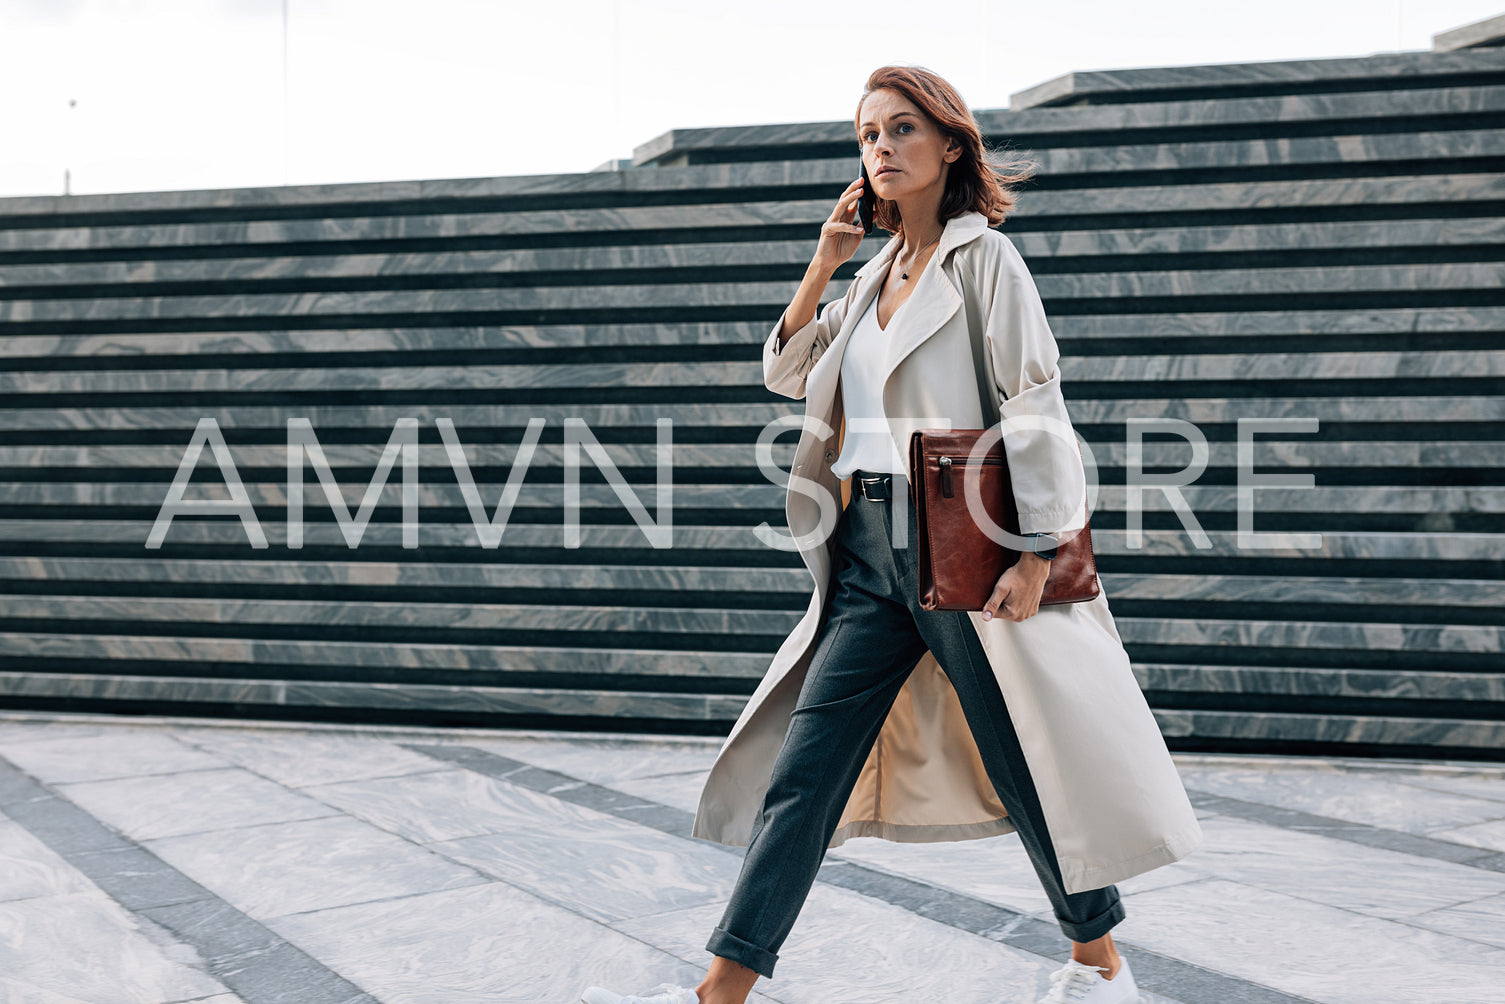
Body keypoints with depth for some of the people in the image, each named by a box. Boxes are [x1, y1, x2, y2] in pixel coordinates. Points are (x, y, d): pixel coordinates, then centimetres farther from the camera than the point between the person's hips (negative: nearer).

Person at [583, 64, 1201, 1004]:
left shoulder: (984, 257, -3)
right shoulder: (877, 275, 17)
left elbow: (1035, 406, -9)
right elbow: (787, 373, 21)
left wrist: (1037, 552, -16)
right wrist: (821, 267, 7)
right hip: (868, 553, 6)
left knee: (1026, 762, 5)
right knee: (803, 770, 3)